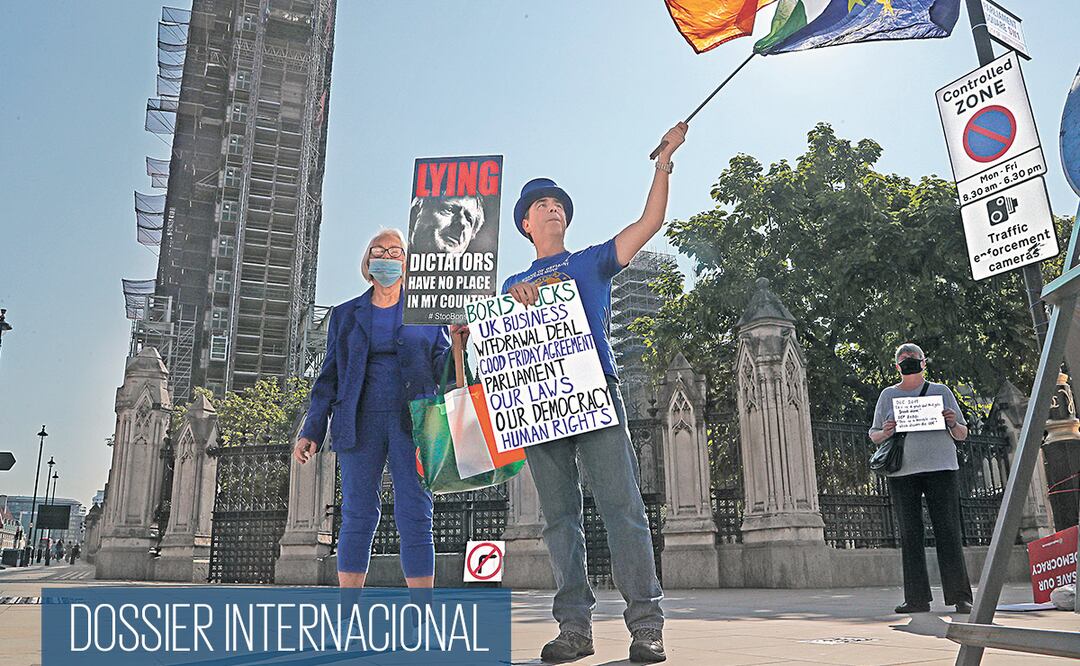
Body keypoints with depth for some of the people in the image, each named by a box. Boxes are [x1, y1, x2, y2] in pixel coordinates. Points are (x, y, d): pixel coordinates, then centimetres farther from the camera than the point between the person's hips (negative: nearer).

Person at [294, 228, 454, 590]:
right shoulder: (346, 314, 17)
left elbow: (441, 366, 7)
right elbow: (329, 376, 13)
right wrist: (312, 431, 5)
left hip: (412, 421, -1)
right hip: (361, 421, 1)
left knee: (414, 516, -4)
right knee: (358, 515, 2)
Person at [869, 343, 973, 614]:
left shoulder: (941, 392, 13)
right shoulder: (888, 395, 14)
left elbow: (962, 435, 15)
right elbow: (873, 436, 15)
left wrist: (953, 423, -7)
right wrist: (885, 433, -7)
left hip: (940, 469, -1)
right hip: (903, 472, 1)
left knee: (948, 532, -5)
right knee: (910, 534, -1)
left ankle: (960, 597, 0)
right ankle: (917, 598, 3)